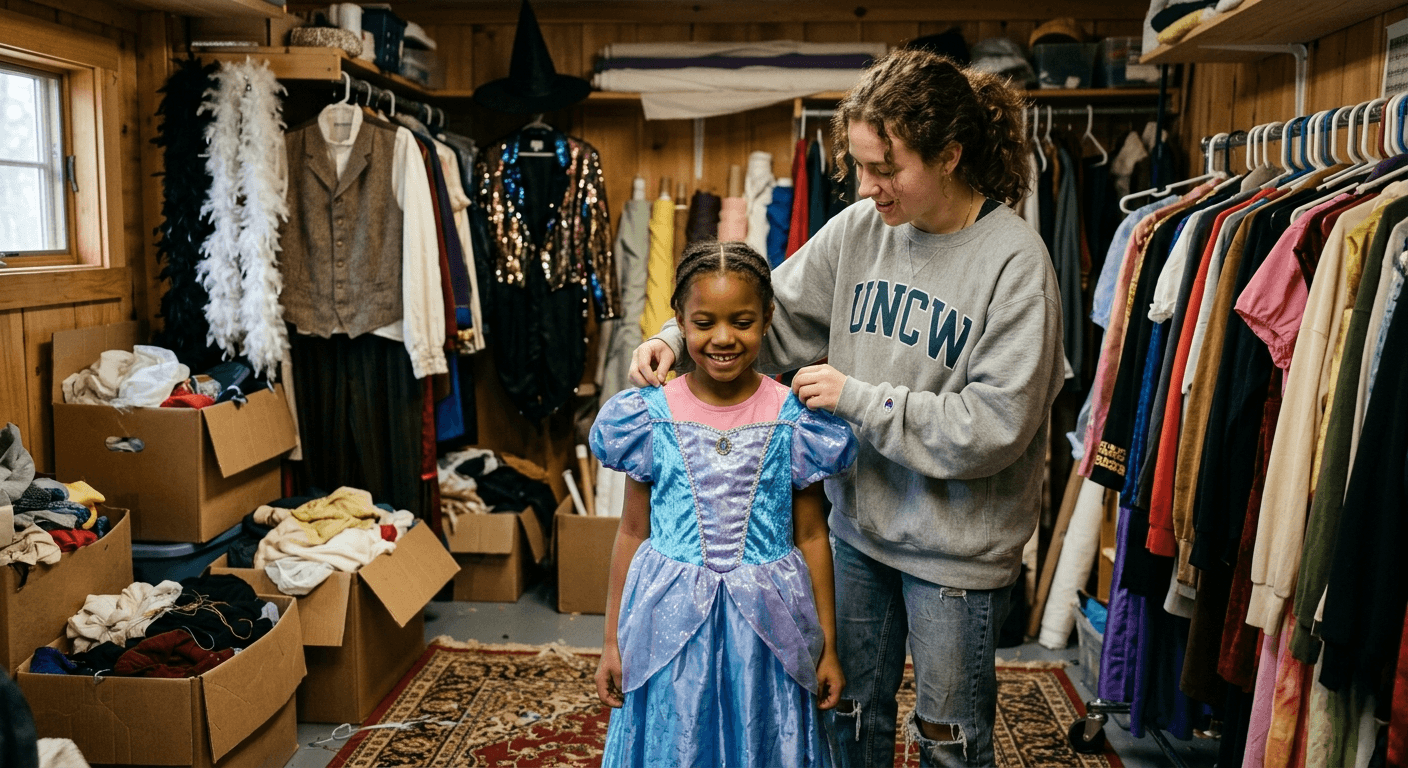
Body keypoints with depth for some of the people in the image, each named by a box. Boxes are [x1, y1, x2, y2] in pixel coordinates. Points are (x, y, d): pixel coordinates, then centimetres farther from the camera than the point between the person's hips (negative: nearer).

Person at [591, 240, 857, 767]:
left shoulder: (794, 419, -6)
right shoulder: (651, 417, -5)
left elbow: (811, 535, 1)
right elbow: (633, 532, 3)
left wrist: (827, 645, 4)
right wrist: (612, 640, 6)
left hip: (766, 622, 0)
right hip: (671, 622, 0)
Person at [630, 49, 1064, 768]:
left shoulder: (1015, 262, -18)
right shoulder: (858, 229, -4)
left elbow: (993, 426, -22)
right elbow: (773, 315, 6)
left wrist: (857, 398, -20)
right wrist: (675, 339, -9)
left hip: (954, 545, -4)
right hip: (857, 520, 5)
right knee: (851, 710, 22)